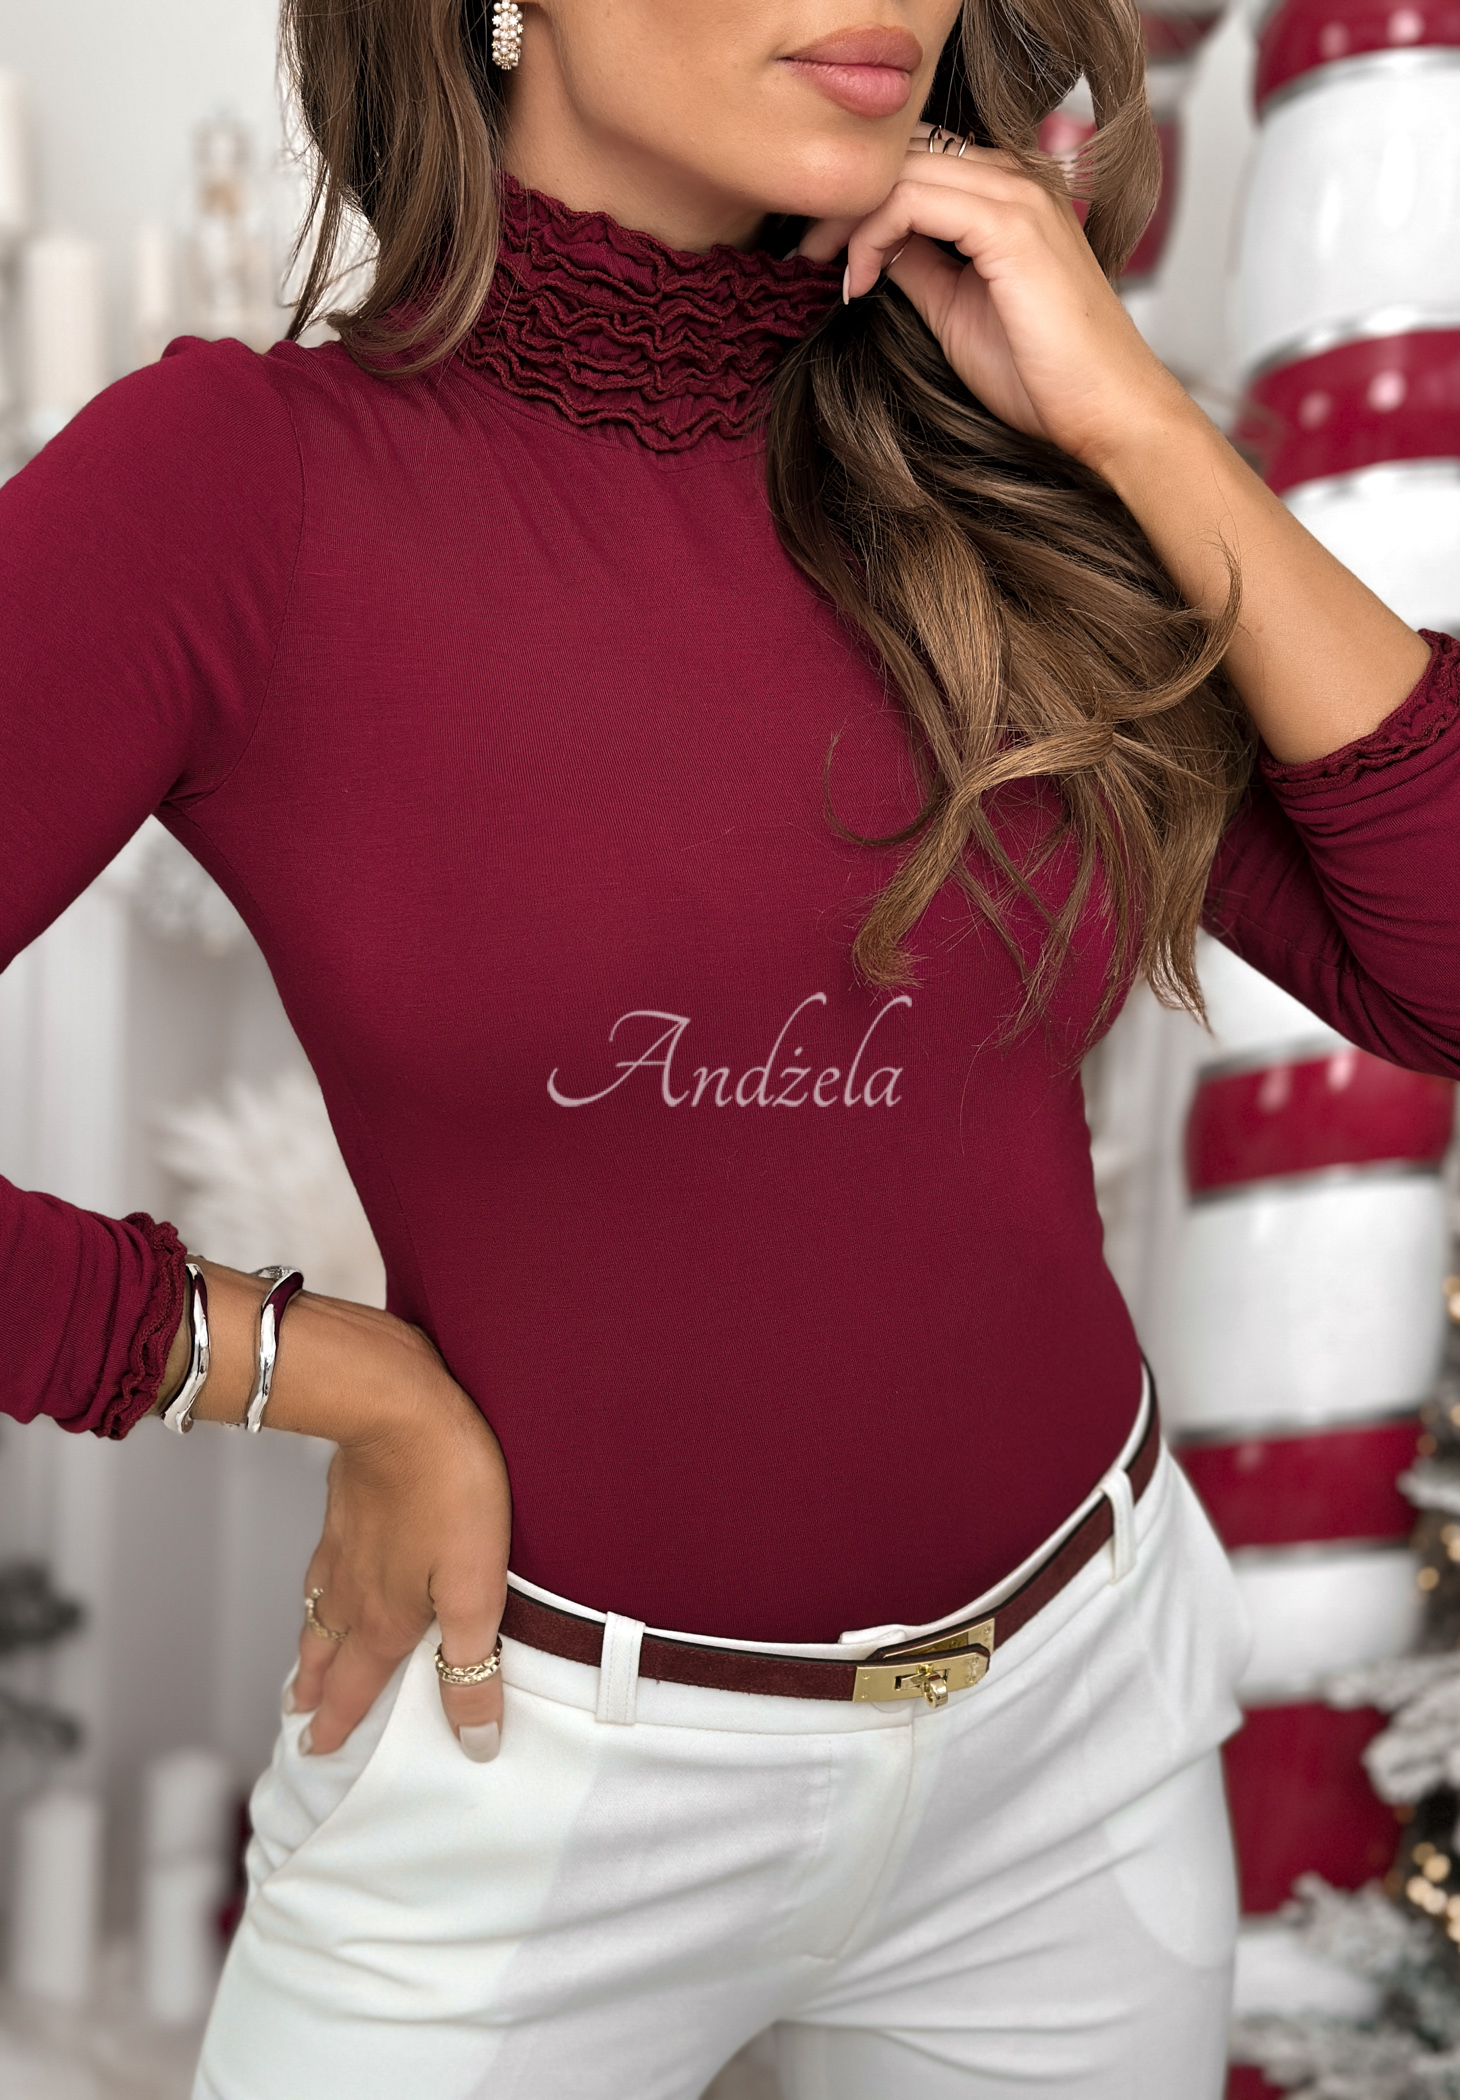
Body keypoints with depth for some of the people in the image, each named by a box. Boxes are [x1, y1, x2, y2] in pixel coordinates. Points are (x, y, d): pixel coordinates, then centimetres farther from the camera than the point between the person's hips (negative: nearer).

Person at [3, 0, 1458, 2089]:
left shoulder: (974, 464, -3)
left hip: (1087, 1708, 4)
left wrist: (1130, 421, -14)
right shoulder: (245, 483, -16)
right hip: (546, 1767, -4)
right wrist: (336, 1374, -14)